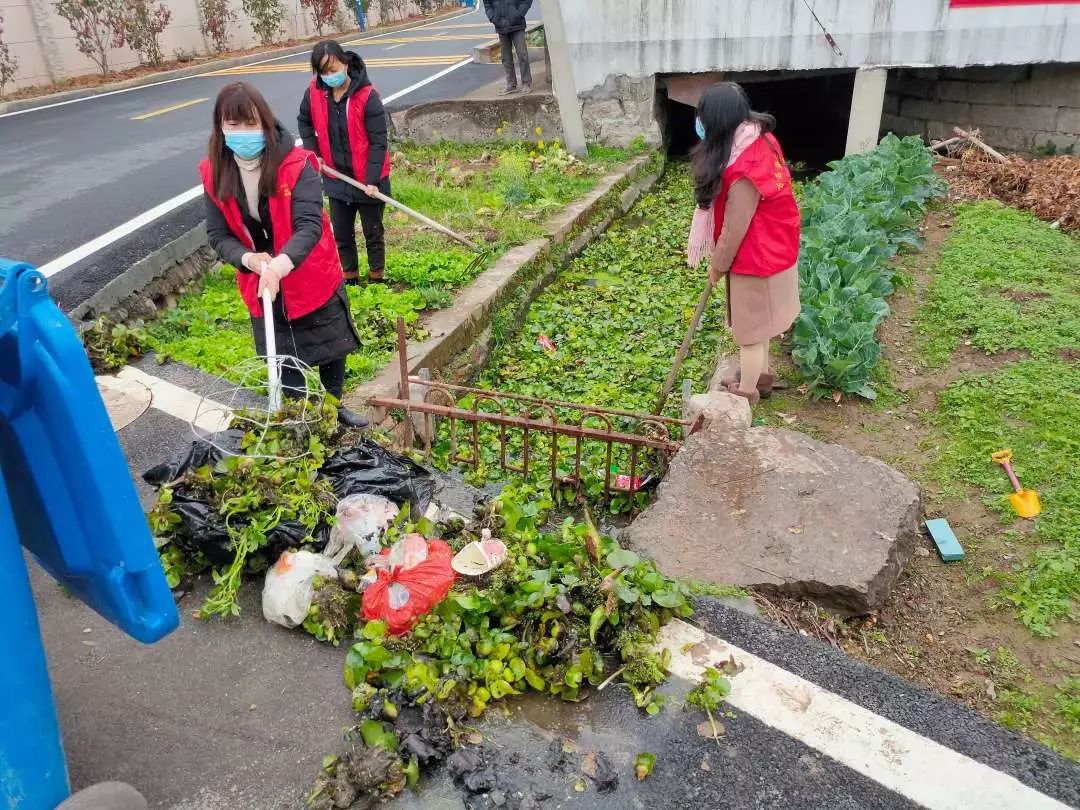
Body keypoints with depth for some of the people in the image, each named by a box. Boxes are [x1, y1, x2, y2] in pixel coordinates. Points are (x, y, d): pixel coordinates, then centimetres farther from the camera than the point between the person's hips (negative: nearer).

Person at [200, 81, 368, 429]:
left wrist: (281, 263, -49)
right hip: (261, 288, 3)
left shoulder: (297, 166, -20)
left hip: (314, 281, -2)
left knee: (332, 350, 16)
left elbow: (310, 225, -30)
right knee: (283, 362, 15)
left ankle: (335, 406, 43)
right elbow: (217, 235, -5)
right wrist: (248, 259, -26)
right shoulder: (214, 174, -8)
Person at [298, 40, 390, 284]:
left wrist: (372, 179, -23)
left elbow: (378, 141, -19)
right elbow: (304, 121, 13)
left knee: (372, 232, 10)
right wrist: (313, 152, 1)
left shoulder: (367, 96, -21)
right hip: (336, 177, 5)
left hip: (367, 179, -5)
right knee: (341, 233, 15)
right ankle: (350, 278, 31)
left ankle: (376, 279, 25)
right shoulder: (315, 92, -7)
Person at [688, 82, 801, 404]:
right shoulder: (761, 139, -5)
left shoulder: (744, 175, -35)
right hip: (773, 248, 9)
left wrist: (717, 266, -6)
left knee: (750, 330, 10)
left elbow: (734, 232, -24)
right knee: (758, 322, 27)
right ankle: (760, 373, 47)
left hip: (755, 258, -9)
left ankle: (746, 394, 29)